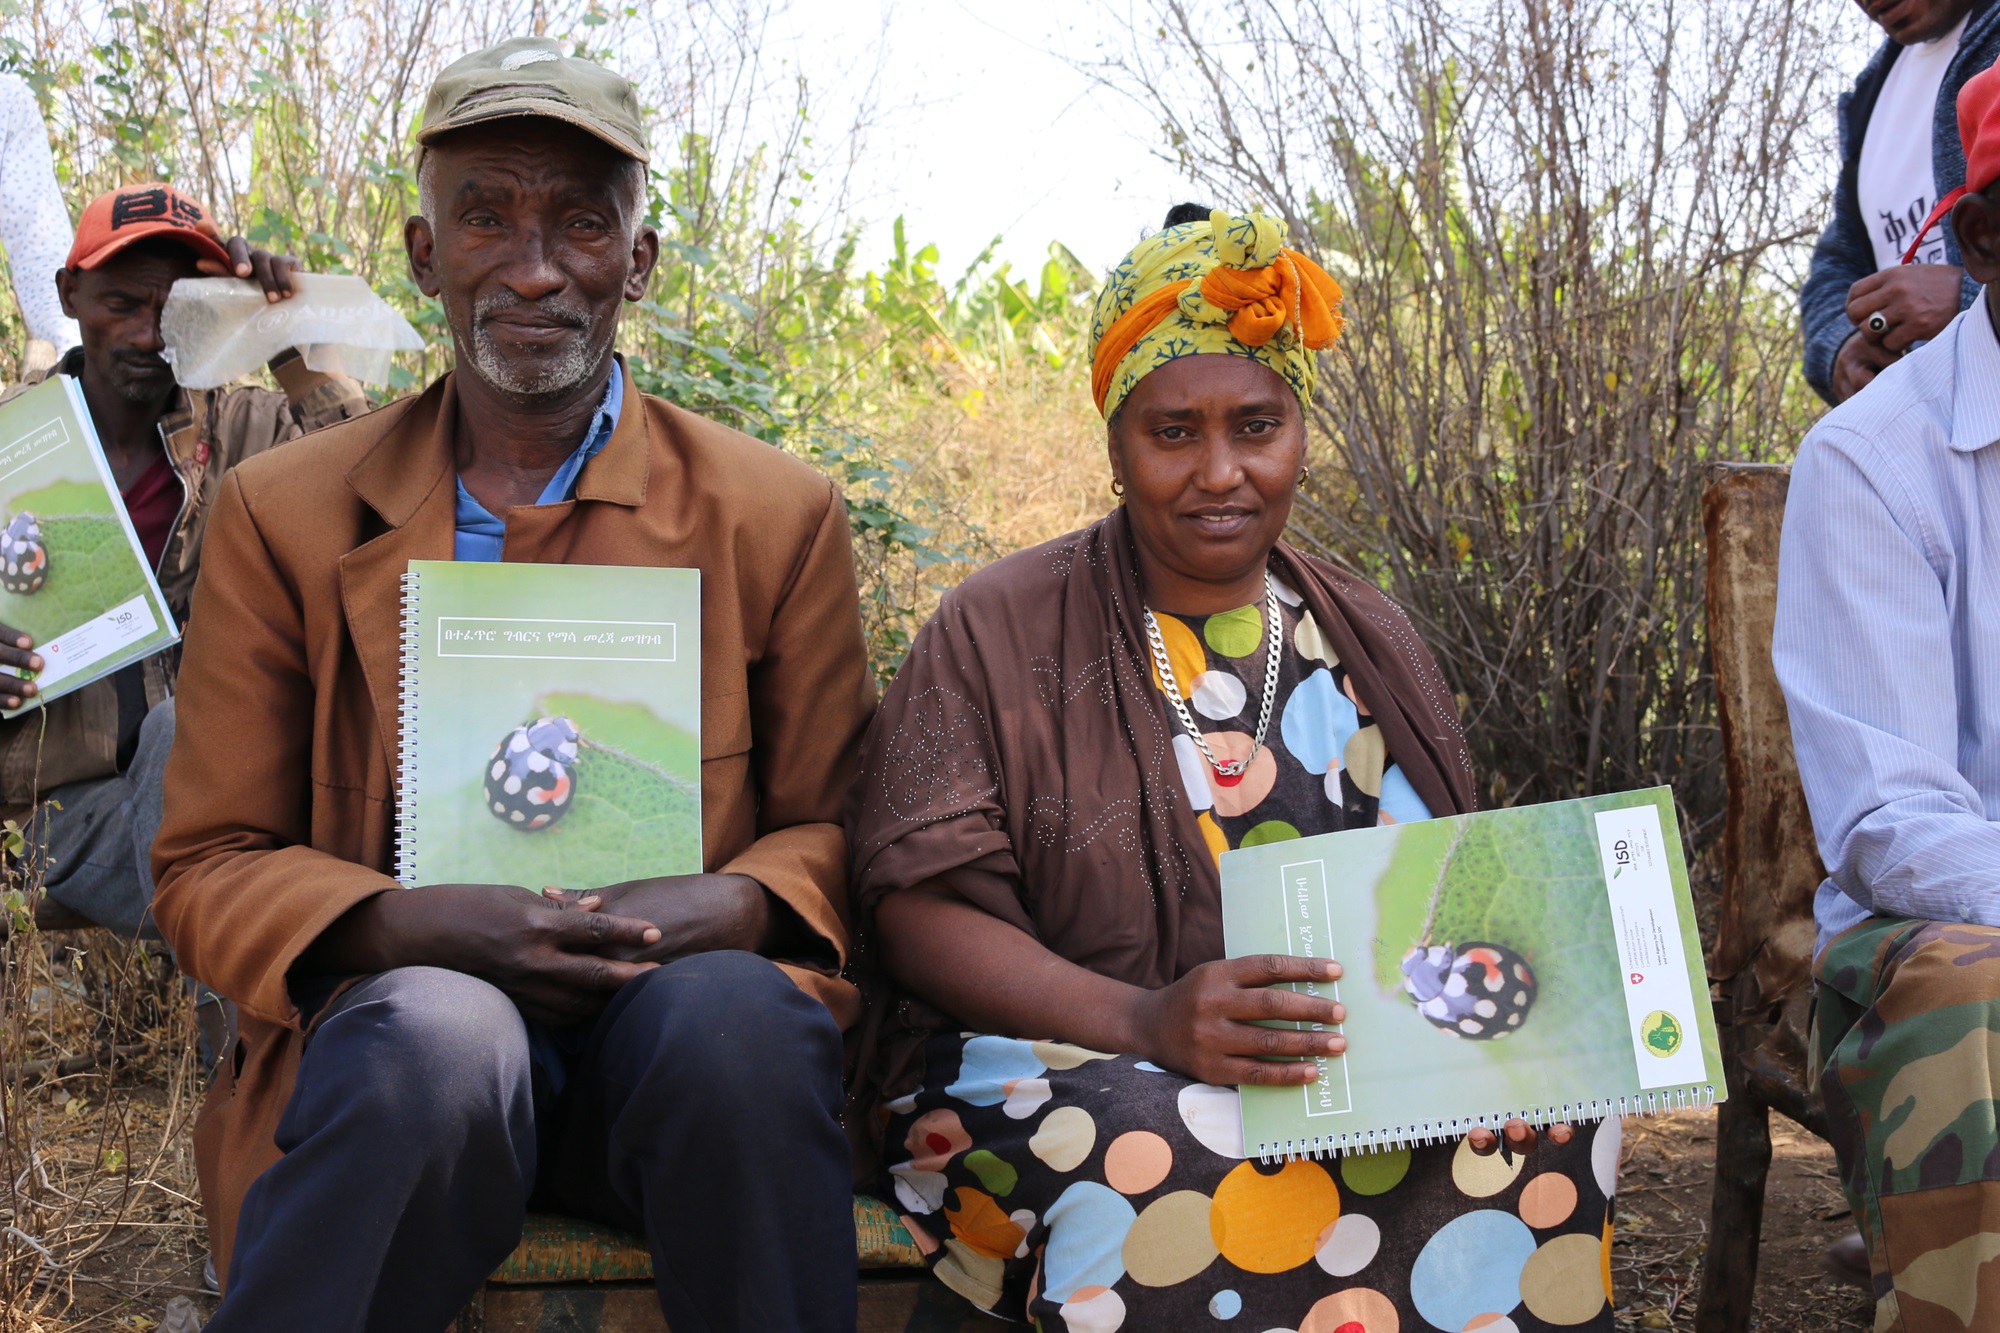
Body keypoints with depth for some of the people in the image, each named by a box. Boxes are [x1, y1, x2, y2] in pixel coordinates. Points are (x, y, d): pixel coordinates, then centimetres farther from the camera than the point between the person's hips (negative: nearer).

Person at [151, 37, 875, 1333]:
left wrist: (729, 907, -13)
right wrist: (419, 925, -15)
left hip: (686, 1012, 1)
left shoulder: (781, 517, 9)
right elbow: (209, 869, 7)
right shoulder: (281, 516, 8)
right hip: (401, 1022, 0)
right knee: (437, 1033, -36)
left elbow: (836, 830, 12)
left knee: (732, 1012, -34)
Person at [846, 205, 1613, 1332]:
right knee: (1173, 1168, -38)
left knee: (1561, 1117, -25)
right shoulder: (1000, 633, 2)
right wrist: (1143, 1022, -23)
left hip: (1363, 1060, 4)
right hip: (1055, 1057, -4)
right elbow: (923, 909, -7)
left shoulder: (1368, 641, 18)